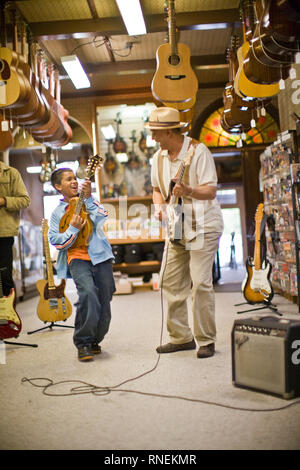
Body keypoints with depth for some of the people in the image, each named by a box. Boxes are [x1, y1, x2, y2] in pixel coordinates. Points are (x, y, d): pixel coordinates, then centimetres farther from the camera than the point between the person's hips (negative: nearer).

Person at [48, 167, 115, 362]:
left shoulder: (89, 201, 14)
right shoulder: (57, 212, 12)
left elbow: (101, 217, -5)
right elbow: (55, 241, 4)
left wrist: (88, 197, -11)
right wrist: (74, 228, -9)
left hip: (99, 257, 2)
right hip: (76, 258, -2)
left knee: (104, 299, 2)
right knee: (88, 293, -26)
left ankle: (94, 341, 25)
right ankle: (83, 343, -13)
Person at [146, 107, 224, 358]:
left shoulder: (198, 151, -12)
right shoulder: (159, 157, 9)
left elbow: (211, 190, -16)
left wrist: (189, 191, -34)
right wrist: (159, 205, 0)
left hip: (203, 226, -7)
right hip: (176, 227, 7)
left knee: (200, 283, -9)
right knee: (170, 282, 5)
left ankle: (206, 340, 3)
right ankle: (181, 337, 17)